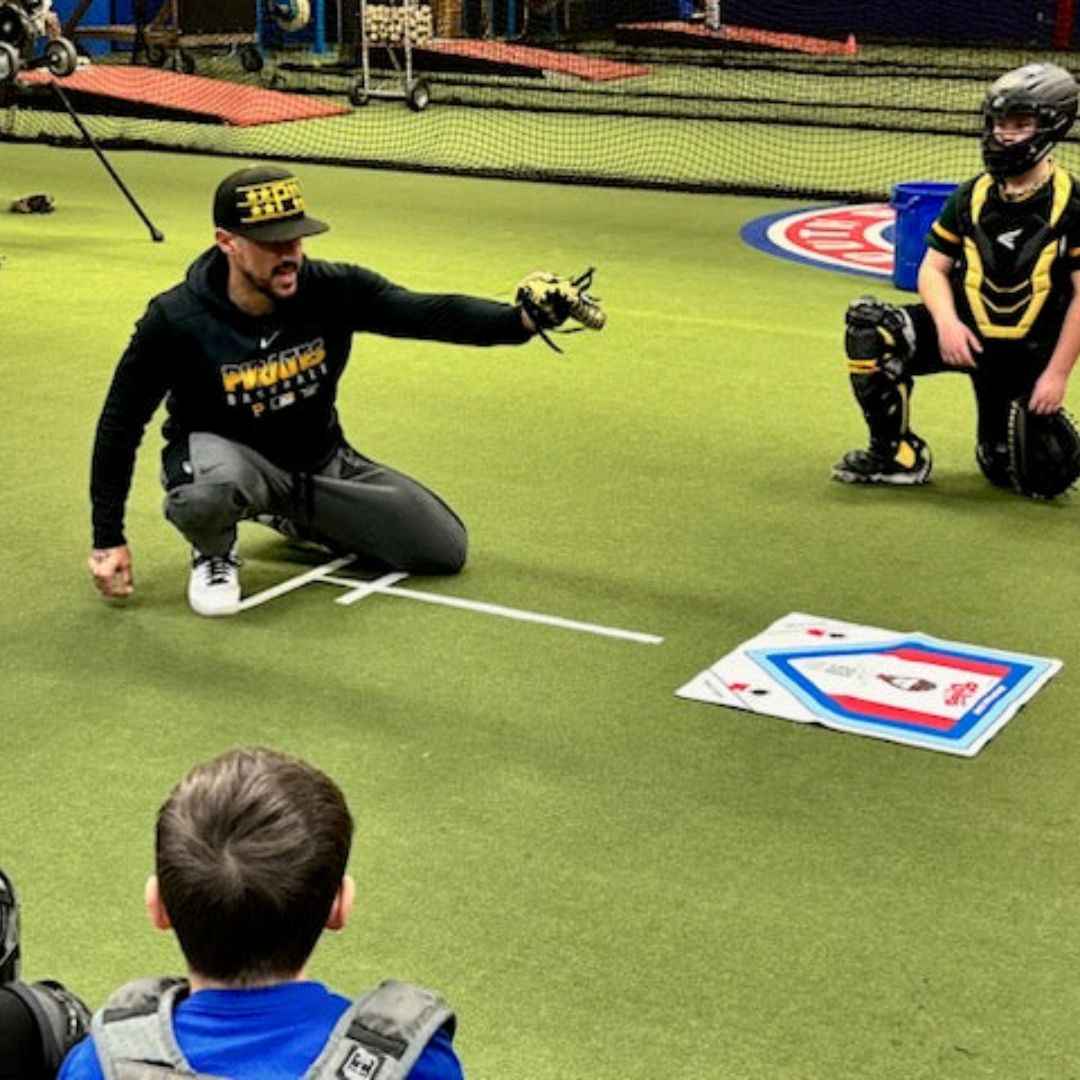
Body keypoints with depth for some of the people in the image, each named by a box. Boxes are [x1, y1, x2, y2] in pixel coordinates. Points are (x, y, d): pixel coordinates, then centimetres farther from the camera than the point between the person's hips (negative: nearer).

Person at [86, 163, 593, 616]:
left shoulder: (334, 291, -18)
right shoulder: (175, 321, -24)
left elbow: (429, 313, -28)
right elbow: (120, 424, -14)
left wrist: (522, 319, -47)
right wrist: (108, 540, -13)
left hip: (322, 463, 4)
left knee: (444, 549, 2)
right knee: (212, 486, -43)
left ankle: (296, 518, 22)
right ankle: (214, 552, -3)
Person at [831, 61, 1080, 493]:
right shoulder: (971, 197, 2)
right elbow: (933, 268, 3)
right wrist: (947, 322, -18)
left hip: (1030, 352, -3)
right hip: (966, 331, 3)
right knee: (868, 325, -23)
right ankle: (898, 456, -10)